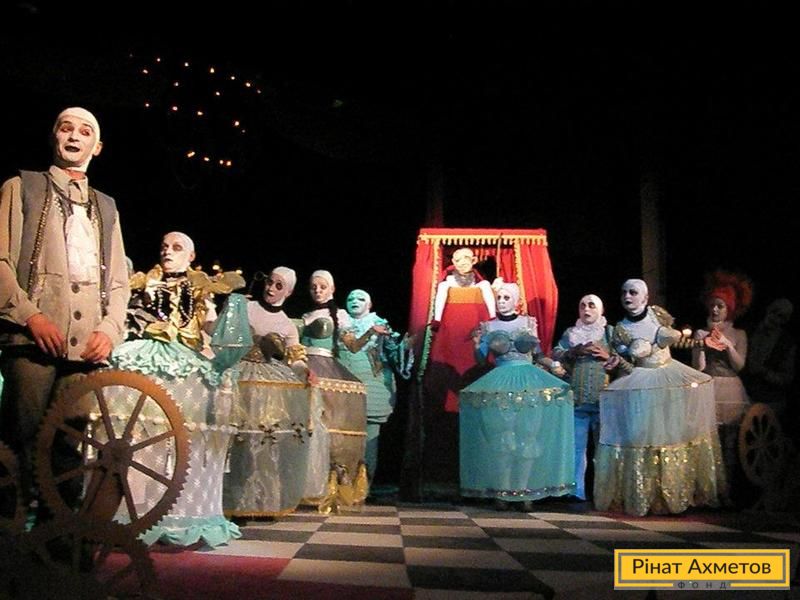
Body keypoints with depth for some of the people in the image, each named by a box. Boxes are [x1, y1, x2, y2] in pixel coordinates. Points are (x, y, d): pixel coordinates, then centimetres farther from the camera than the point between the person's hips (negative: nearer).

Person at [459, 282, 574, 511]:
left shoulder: (528, 322, 10)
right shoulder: (488, 327, 9)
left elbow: (537, 354, 13)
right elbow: (481, 359, 7)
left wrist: (553, 363, -4)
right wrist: (477, 345, -12)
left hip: (529, 381, 1)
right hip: (500, 383, 0)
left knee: (527, 438, -5)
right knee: (500, 439, -5)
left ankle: (525, 491, 1)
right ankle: (500, 491, 0)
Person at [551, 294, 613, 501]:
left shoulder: (610, 332, 10)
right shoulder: (570, 333, 15)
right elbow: (555, 356, 2)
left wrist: (609, 356, -13)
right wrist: (577, 350, -12)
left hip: (603, 401, -1)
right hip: (576, 400, 1)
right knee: (576, 448, 2)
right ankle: (576, 493, 8)